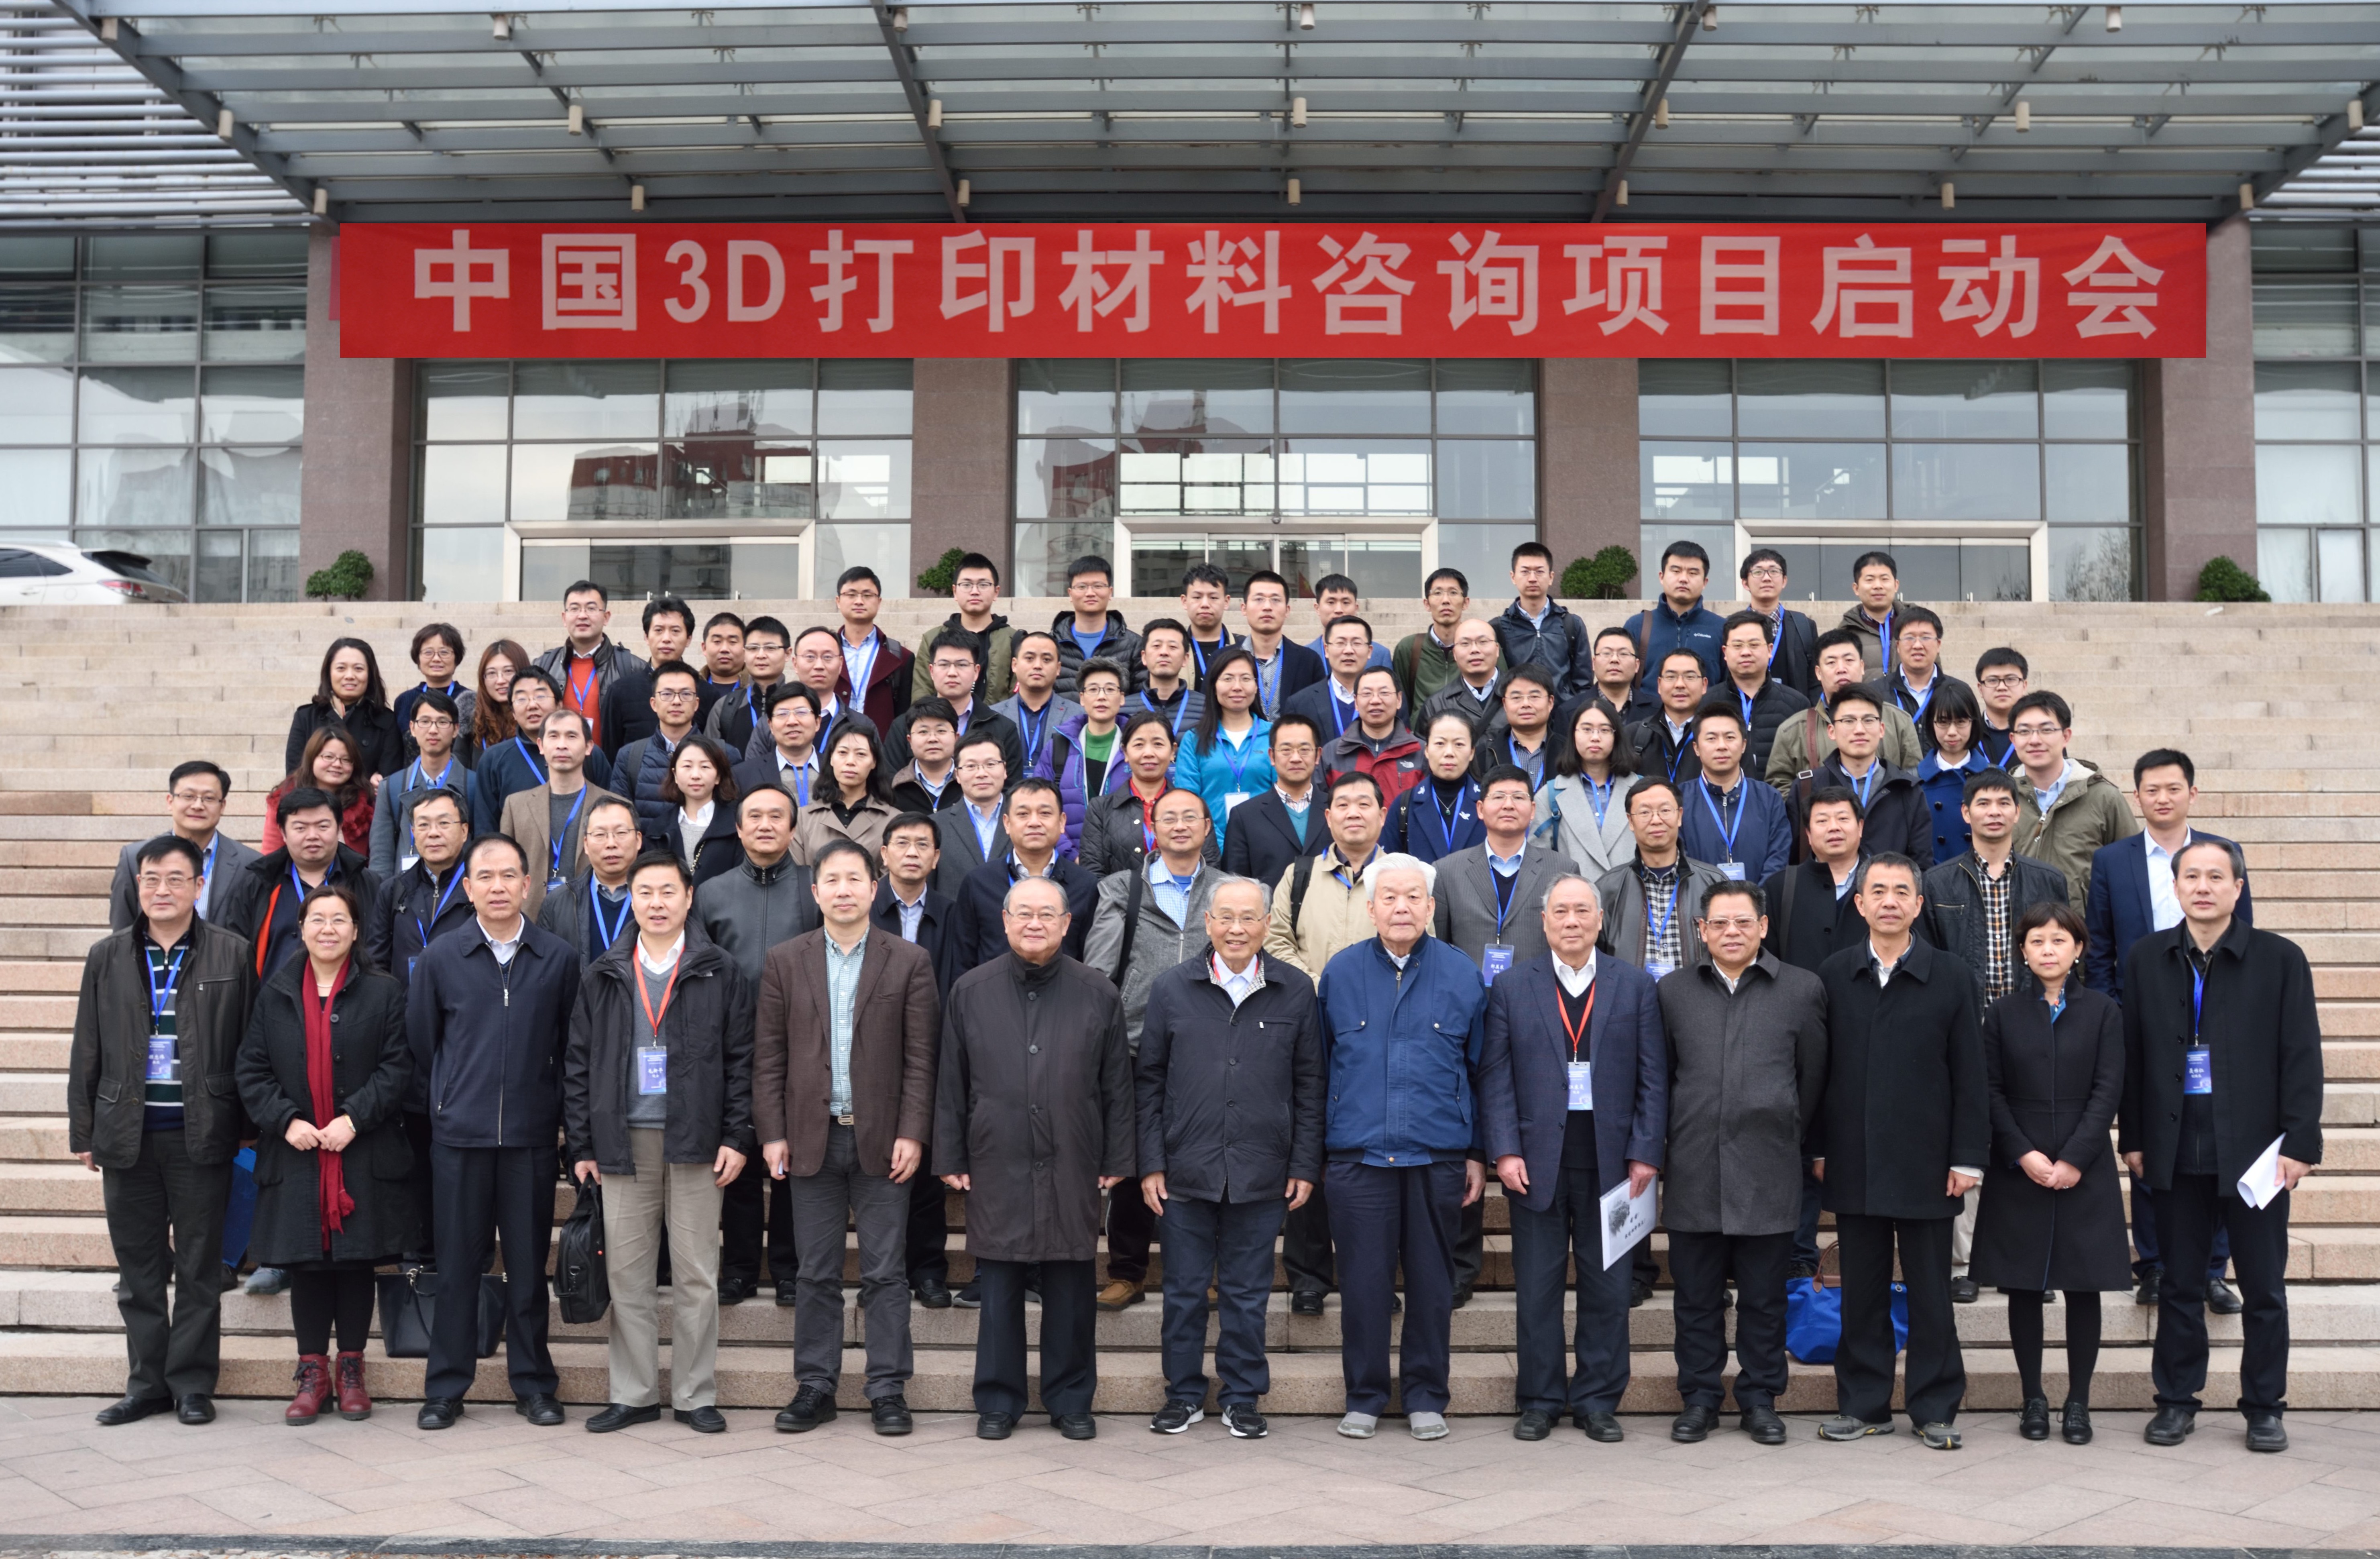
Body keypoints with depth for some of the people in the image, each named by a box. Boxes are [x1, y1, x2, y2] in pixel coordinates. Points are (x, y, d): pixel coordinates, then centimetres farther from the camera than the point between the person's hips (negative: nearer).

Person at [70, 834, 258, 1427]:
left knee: (199, 1268, 4)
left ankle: (192, 1383, 13)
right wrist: (83, 1131, 6)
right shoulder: (107, 957, 8)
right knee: (138, 1268, 10)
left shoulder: (232, 954, 0)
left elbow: (250, 1047, 0)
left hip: (201, 1134, -3)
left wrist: (250, 1127, -3)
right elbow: (87, 1051, 10)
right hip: (128, 1134, 3)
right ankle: (147, 1383, 19)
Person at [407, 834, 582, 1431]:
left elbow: (572, 1046, 8)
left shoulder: (559, 958, 3)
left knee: (529, 1263, 5)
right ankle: (445, 1388, 14)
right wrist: (445, 1101, 11)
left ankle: (533, 1383, 16)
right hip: (458, 1135, 0)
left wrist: (560, 1112, 6)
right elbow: (419, 1042, 11)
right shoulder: (441, 958, 4)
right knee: (457, 1262, 4)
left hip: (532, 1136, 0)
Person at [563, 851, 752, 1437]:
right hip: (623, 1141, 2)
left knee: (696, 1274, 2)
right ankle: (633, 1393, 15)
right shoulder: (603, 978, 9)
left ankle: (695, 1395, 11)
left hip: (695, 1141, -2)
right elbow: (577, 1064, 9)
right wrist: (580, 1145, 3)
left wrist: (737, 1138, -5)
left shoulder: (720, 974, 4)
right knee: (627, 1272, 5)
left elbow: (741, 1060, 2)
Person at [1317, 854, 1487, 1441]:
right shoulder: (1341, 972, 5)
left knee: (1432, 1282, 6)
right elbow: (1320, 1067, 9)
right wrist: (1316, 1149, 7)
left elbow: (1481, 1070, 8)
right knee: (1362, 1282, 3)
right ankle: (1364, 1399, 15)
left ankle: (1426, 1398, 18)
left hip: (1438, 1156, 0)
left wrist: (1478, 1153, 6)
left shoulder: (1461, 974, 4)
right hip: (1357, 1153, 0)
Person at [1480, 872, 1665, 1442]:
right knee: (1537, 1288, 5)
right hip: (1537, 1160, 0)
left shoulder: (1635, 988, 7)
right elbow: (1496, 1078, 2)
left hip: (1610, 1160, 1)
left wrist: (1645, 1154, -4)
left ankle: (1598, 1401, 17)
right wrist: (1505, 1152, -8)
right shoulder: (1512, 989, 6)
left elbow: (1653, 1078, 4)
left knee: (1607, 1288, 6)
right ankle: (1540, 1401, 17)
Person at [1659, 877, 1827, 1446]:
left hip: (1768, 1172, -1)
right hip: (1694, 1171, 1)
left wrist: (1788, 1139, 11)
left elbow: (1813, 1078, 9)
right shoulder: (1673, 992, 8)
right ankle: (1699, 1398, 18)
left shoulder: (1803, 990, 3)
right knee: (1696, 1296, 7)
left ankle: (1760, 1400, 18)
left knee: (1765, 1297, 6)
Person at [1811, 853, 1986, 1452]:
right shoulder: (1833, 977, 6)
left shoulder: (1951, 978, 1)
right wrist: (1817, 1149, 4)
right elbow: (1818, 1071, 7)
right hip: (1854, 1163, 2)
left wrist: (1967, 1156, -5)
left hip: (1925, 1164, -2)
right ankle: (1864, 1403, 18)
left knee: (1930, 1292, 5)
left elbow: (1970, 1076, 0)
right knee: (1862, 1289, 9)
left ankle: (1935, 1408, 15)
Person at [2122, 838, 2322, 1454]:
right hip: (2176, 1151, 2)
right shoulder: (2145, 959, 5)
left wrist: (2299, 1143, -9)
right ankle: (2176, 1400, 20)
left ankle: (2265, 1407, 19)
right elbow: (2132, 1055, 7)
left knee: (2264, 1287, 7)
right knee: (2179, 1283, 9)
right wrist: (2133, 1138, 3)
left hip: (2255, 1150, -2)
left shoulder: (2280, 959, -1)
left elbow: (2302, 1058, -3)